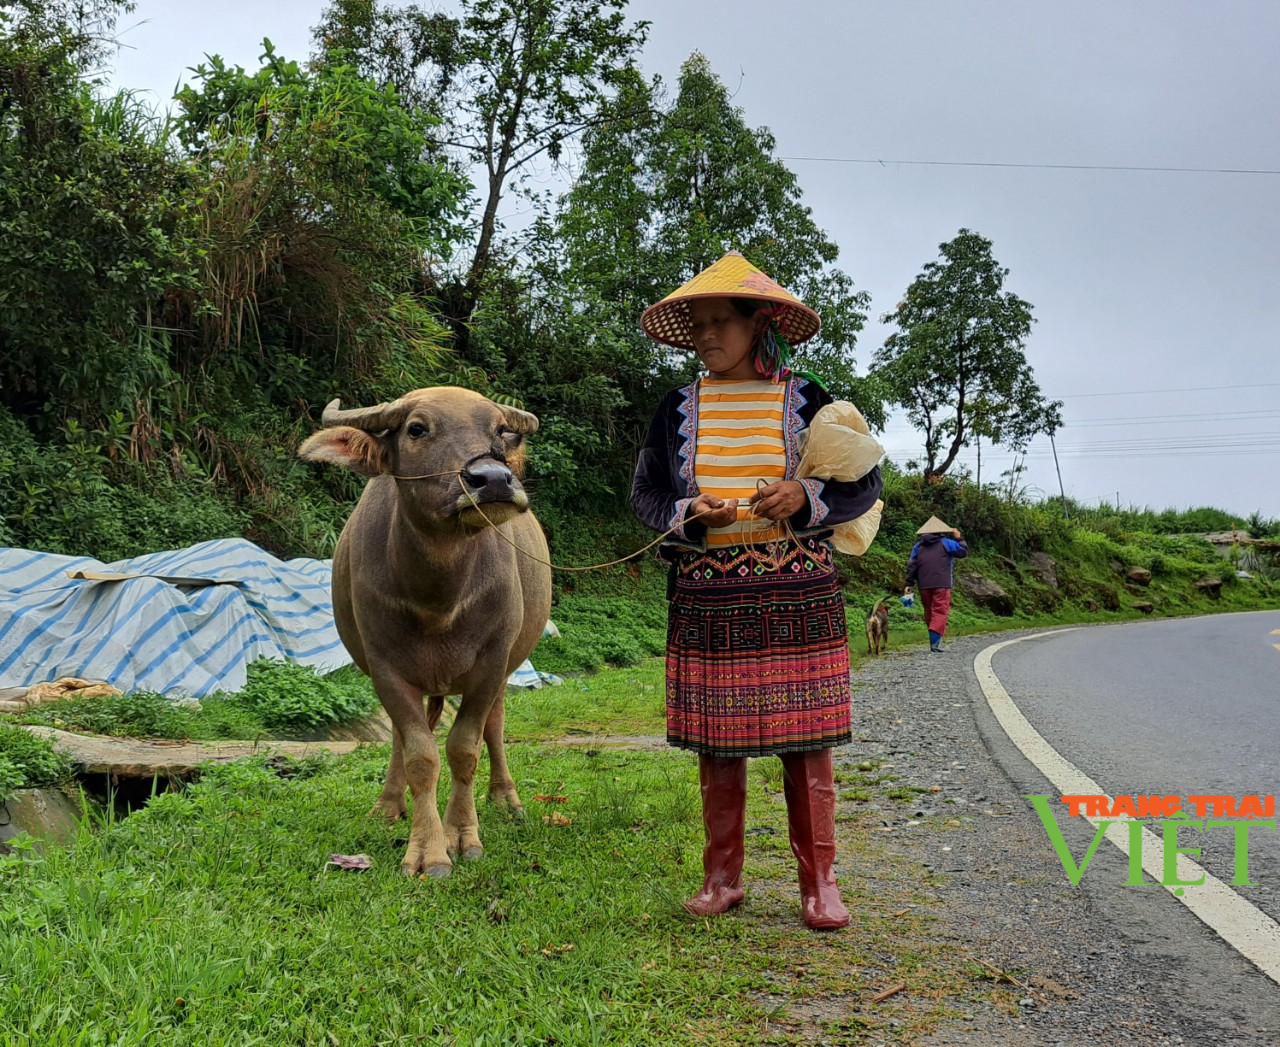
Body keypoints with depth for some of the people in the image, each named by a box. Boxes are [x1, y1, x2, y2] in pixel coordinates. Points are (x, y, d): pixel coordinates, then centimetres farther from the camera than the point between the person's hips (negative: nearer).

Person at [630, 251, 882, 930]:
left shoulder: (806, 401, 3)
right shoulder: (678, 408, 8)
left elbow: (864, 485, 6)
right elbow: (644, 493, 12)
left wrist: (806, 497, -13)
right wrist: (688, 513, -9)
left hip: (799, 595, -1)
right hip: (706, 599, 2)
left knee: (805, 736, 1)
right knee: (716, 739, 6)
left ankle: (818, 880, 12)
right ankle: (722, 878, 19)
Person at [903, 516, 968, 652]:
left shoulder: (918, 546, 16)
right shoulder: (946, 543, 6)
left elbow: (911, 566, 9)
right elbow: (963, 551, 8)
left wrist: (908, 584, 7)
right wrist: (959, 538, 22)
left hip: (924, 586, 4)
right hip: (942, 585, -4)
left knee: (929, 613, 13)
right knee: (940, 612, -8)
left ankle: (935, 639, 15)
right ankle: (935, 643, -21)